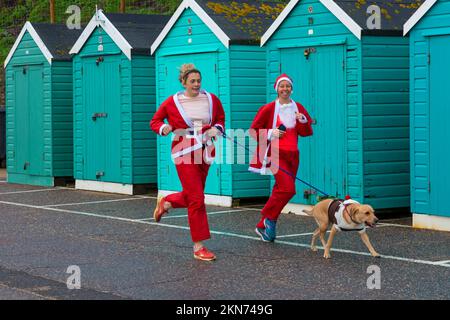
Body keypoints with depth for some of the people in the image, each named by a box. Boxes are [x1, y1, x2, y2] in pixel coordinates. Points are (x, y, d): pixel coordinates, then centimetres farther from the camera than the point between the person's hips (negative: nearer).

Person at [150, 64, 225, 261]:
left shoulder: (211, 100, 5)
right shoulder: (172, 102, -5)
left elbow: (221, 118, 20)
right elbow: (155, 121, 6)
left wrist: (217, 128, -1)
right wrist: (163, 128, -15)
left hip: (204, 153, 5)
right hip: (184, 153, -5)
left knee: (191, 196, 14)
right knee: (197, 199, -9)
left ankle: (166, 203, 48)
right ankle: (198, 247, -3)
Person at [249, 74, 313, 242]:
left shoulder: (298, 108, 10)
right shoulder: (269, 108, -3)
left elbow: (307, 132, 12)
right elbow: (254, 130, 1)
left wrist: (303, 121, -7)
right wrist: (270, 133, -13)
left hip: (292, 155, 6)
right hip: (276, 153, -6)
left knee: (280, 191, 7)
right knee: (288, 188, -20)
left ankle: (263, 226, 19)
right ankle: (270, 219, -1)